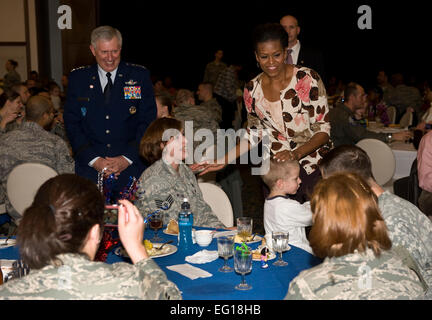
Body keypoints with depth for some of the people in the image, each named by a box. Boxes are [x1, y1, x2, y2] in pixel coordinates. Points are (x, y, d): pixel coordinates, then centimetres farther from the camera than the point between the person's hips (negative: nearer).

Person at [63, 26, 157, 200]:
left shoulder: (139, 76, 3)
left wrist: (127, 158, -10)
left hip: (131, 168, -1)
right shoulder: (78, 78, 7)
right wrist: (93, 159, -9)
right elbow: (71, 123, 3)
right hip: (90, 168, 1)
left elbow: (148, 121, 0)